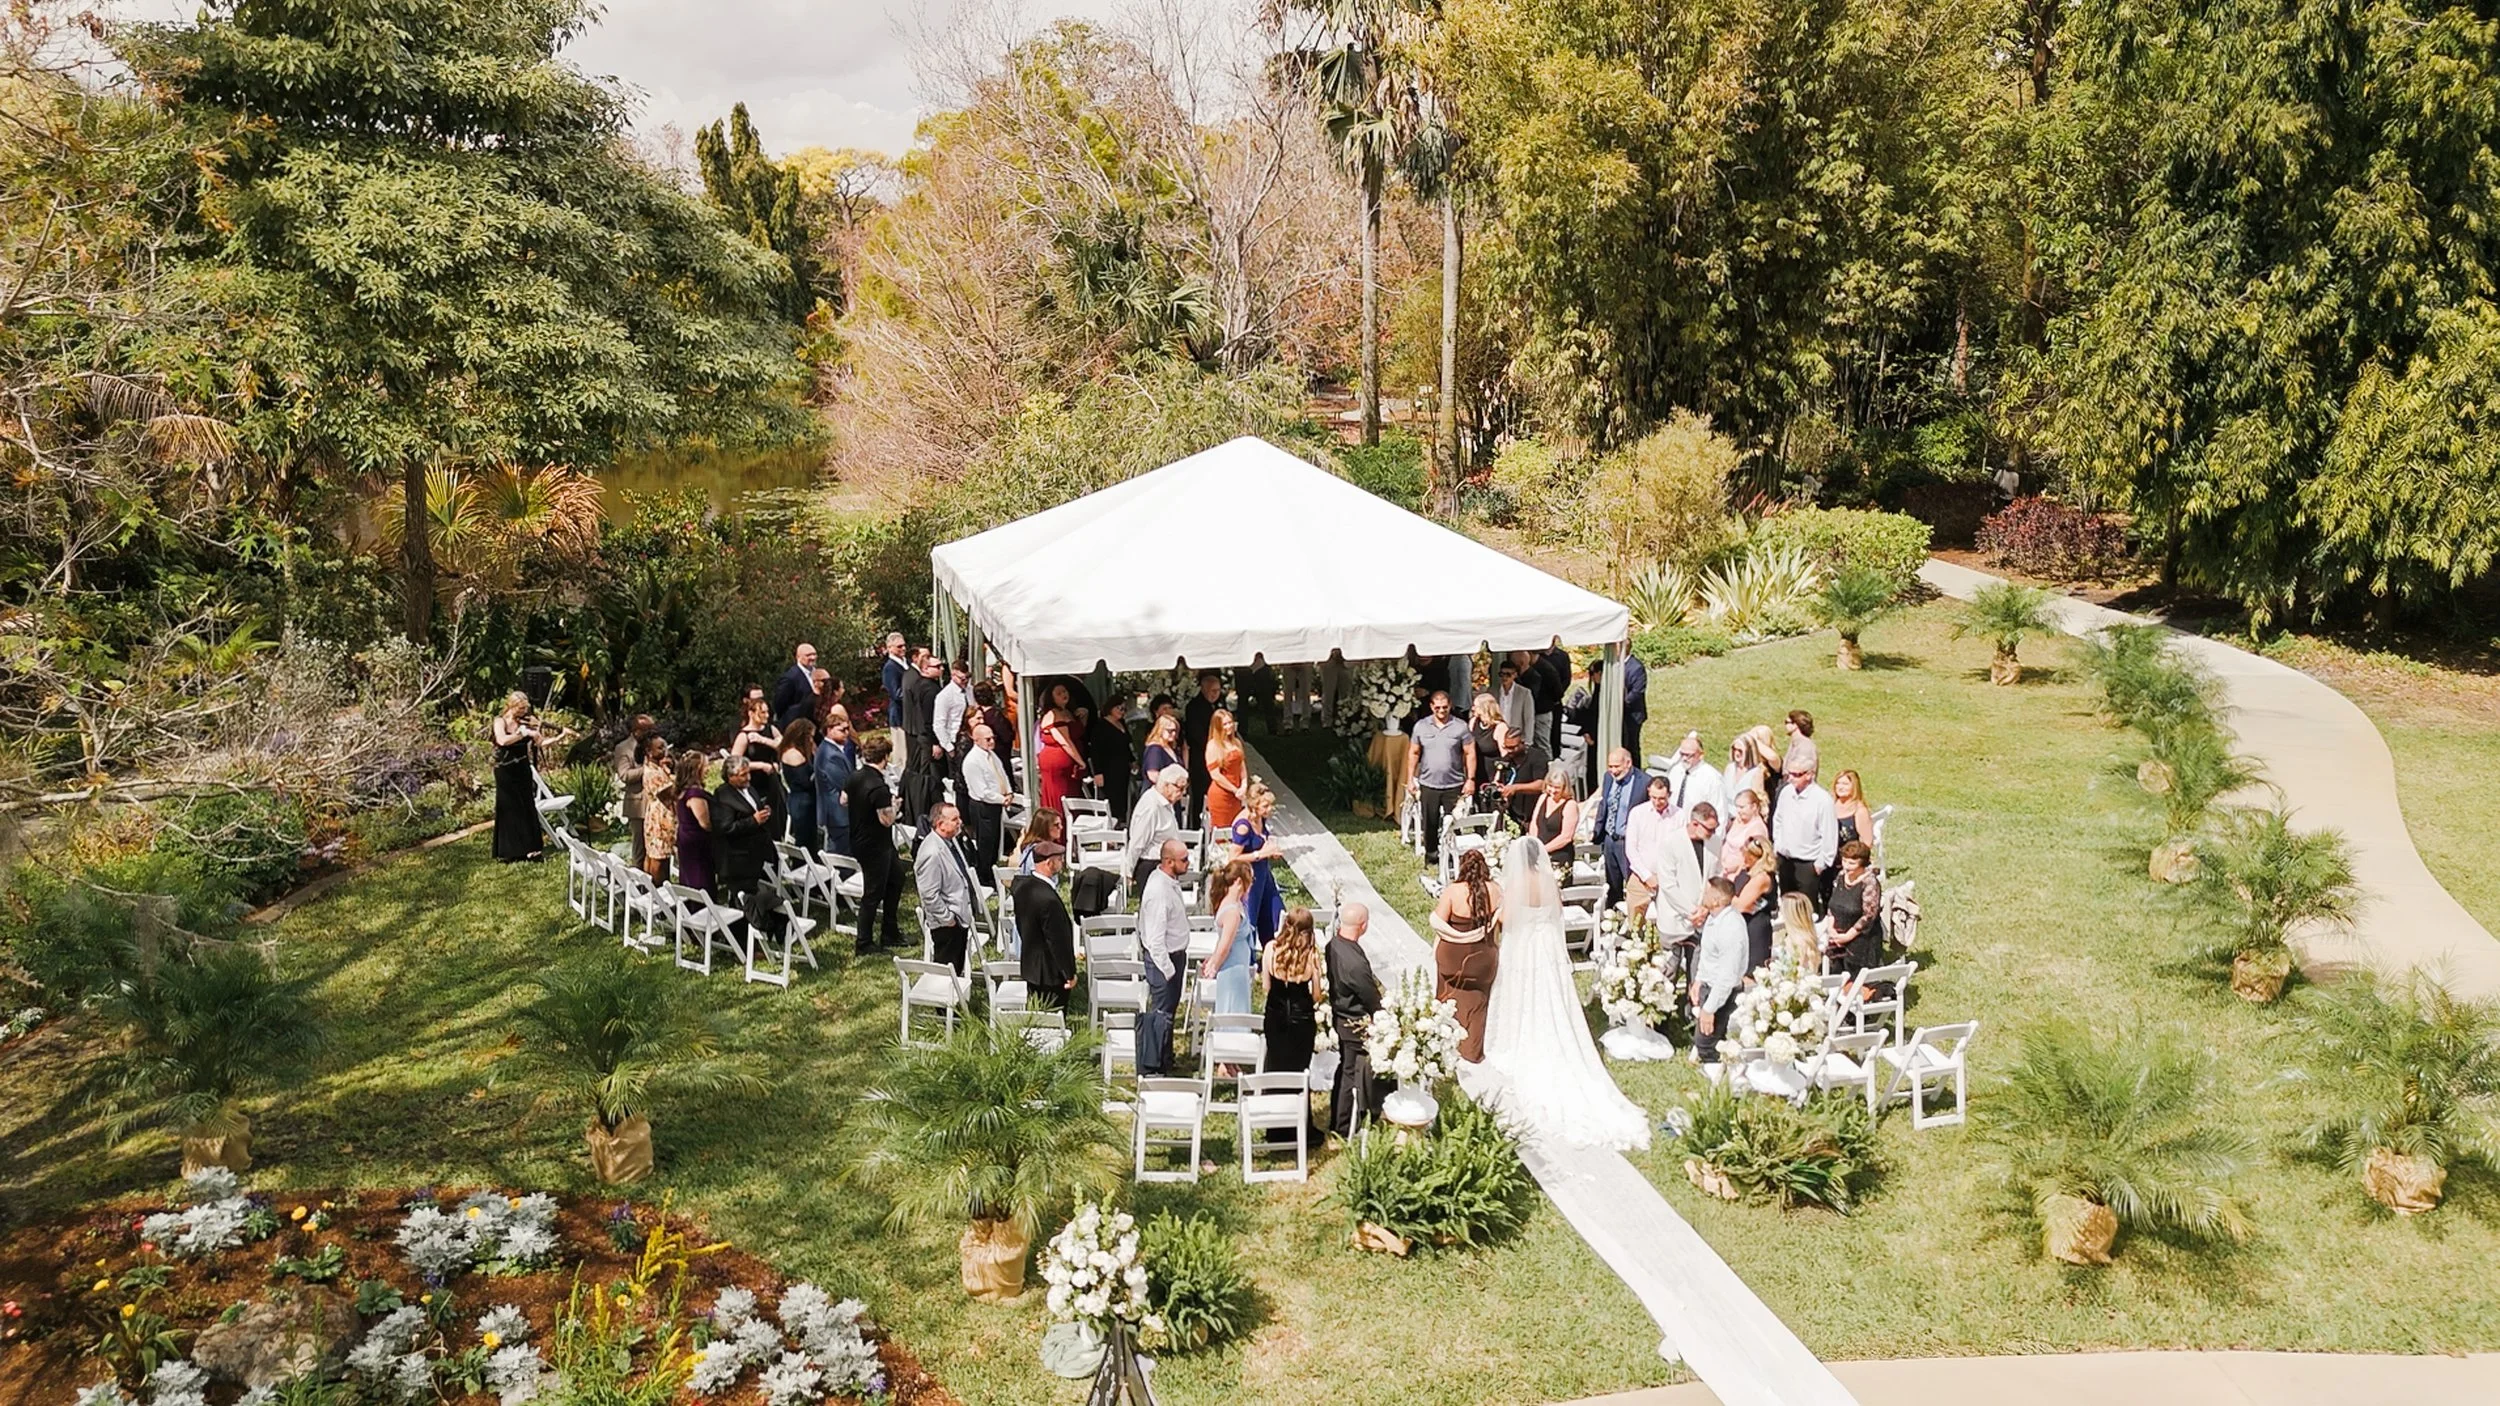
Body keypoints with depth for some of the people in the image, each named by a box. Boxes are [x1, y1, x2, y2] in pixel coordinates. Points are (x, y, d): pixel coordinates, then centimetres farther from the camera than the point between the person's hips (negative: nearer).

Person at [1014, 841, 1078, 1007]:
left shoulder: (1021, 884, -4)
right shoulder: (1048, 900, -31)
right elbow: (1058, 941, -23)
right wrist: (1070, 973, -13)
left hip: (1030, 966, 9)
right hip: (1050, 972, -9)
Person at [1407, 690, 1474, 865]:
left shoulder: (1460, 726, -3)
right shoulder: (1421, 726, 2)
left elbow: (1470, 753, 0)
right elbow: (1413, 753, 7)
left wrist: (1471, 779, -5)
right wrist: (1411, 779, 4)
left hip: (1454, 785, -2)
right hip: (1428, 785, 2)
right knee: (1430, 823, 10)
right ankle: (1431, 854, 25)